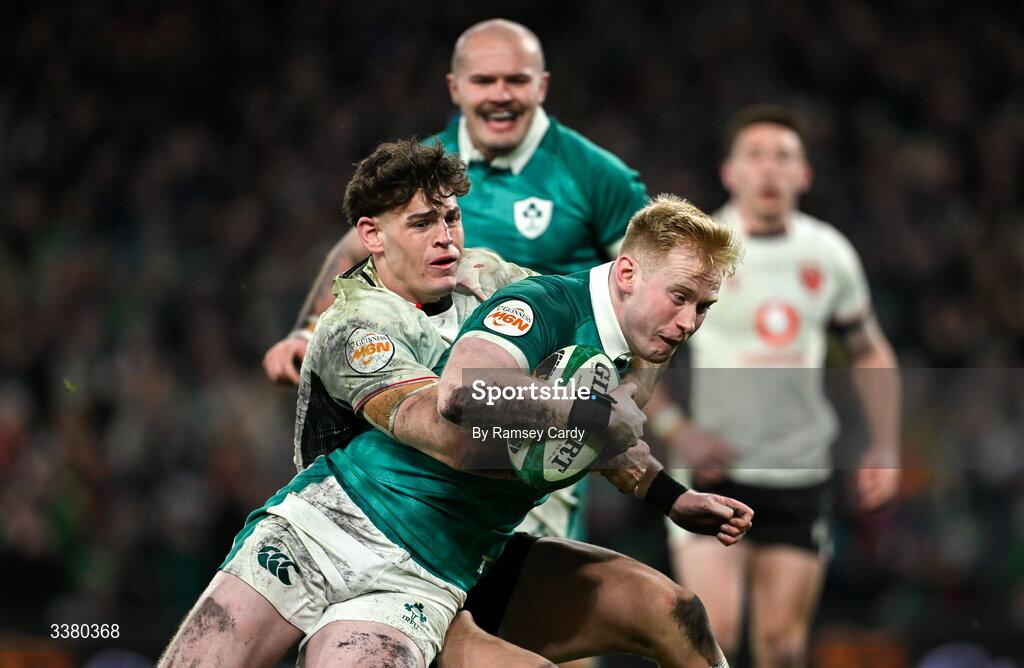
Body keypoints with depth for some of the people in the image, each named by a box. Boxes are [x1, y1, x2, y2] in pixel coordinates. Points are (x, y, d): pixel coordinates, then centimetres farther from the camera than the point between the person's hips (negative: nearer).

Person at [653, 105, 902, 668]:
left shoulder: (829, 254, 7)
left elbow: (869, 353, 20)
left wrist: (885, 445, 8)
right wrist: (678, 432, -15)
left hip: (801, 478, 3)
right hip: (714, 471, -3)